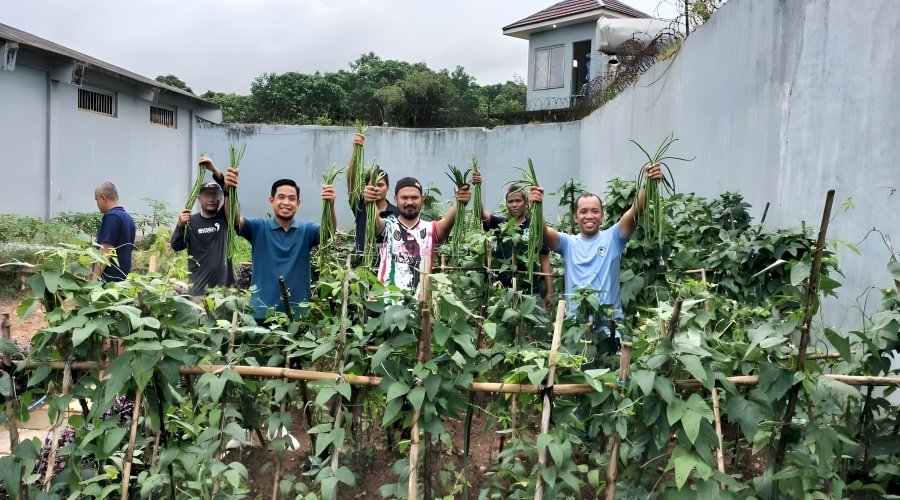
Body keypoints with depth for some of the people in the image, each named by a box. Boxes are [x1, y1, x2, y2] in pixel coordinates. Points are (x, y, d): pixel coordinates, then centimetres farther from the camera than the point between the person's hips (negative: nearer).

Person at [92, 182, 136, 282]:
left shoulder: (111, 217, -13)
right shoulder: (128, 217, 14)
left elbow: (106, 251, -20)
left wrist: (95, 278, -20)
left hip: (109, 279, -9)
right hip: (124, 277, 9)